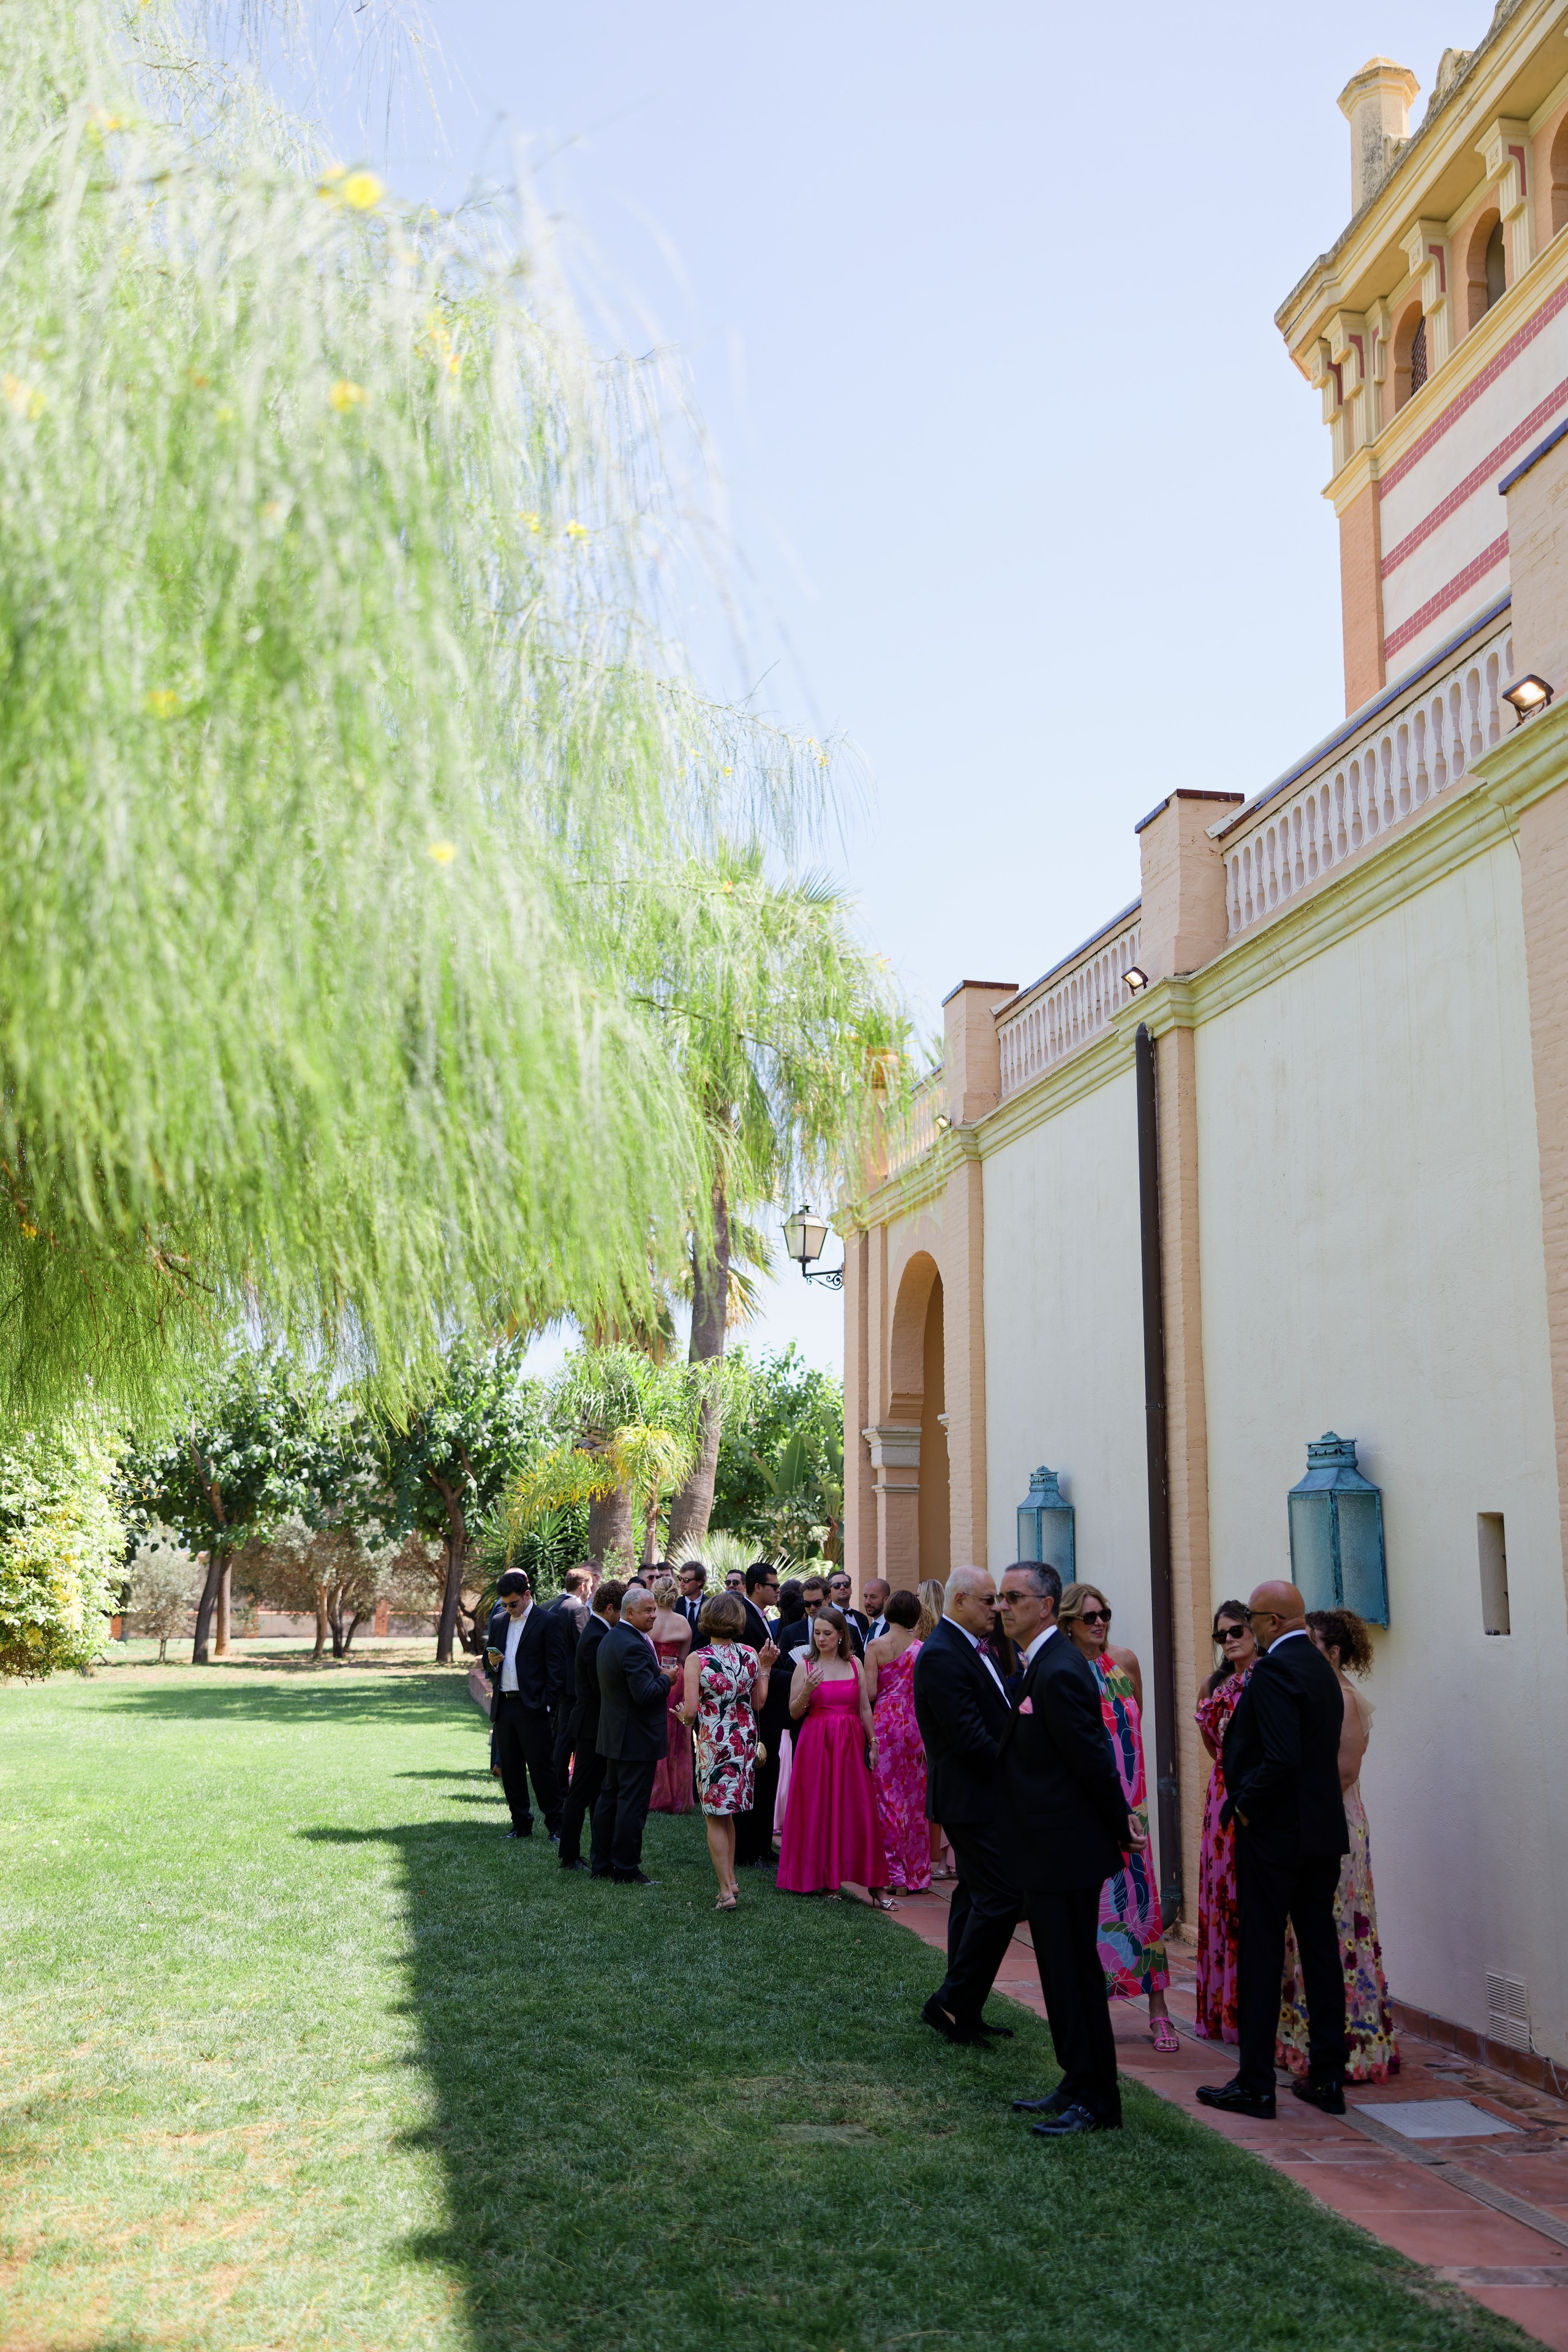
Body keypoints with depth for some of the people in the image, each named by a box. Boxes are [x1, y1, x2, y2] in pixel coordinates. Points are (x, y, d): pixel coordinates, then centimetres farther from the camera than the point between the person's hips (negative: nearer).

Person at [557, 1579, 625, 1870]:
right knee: (582, 1793, -2)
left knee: (598, 1792, 16)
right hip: (593, 1725, -10)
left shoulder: (596, 1632, 11)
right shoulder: (596, 1638, -21)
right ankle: (569, 1857, 5)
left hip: (594, 1725, 10)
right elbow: (603, 1688, -23)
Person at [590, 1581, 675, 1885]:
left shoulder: (610, 1639, 10)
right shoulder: (634, 1646, -23)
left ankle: (601, 1863, 24)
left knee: (609, 1798, 16)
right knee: (632, 1803, -2)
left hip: (614, 1735, 10)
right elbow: (646, 1694, -28)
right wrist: (665, 1679, -11)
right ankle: (626, 1869, 4)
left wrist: (657, 1675, 12)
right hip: (637, 1740, -10)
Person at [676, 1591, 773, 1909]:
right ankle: (731, 1880, 24)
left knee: (715, 1818, 5)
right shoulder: (750, 1655, -2)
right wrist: (765, 1668, 13)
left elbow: (690, 1711, -16)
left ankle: (726, 1890, 2)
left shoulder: (697, 1659, -13)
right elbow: (760, 1703, 5)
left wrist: (686, 1717, 6)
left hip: (714, 1743, -4)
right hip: (745, 1740, 4)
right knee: (727, 1813, 19)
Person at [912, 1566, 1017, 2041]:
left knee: (976, 1898, 14)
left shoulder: (965, 1648, 13)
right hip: (974, 1800, -11)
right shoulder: (942, 1656, -20)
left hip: (980, 1798, 11)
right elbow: (970, 1738, -23)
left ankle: (962, 2012, 22)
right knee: (1000, 1899, -10)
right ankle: (953, 2002, -1)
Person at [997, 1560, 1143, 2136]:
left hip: (1067, 1850, -10)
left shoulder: (1059, 1671, -22)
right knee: (1063, 1972, 17)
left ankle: (1096, 2100, 9)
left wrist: (1121, 1826, -9)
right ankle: (1078, 2086, 28)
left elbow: (1093, 1758, -20)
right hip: (1051, 1850, 10)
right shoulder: (1042, 1663, 10)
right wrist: (1119, 1822, 17)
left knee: (1075, 1972, -1)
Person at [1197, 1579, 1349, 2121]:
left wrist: (1247, 1806, -12)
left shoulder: (1274, 1670, -17)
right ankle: (1327, 2078, 17)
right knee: (1320, 1949, 12)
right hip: (1324, 1832, 9)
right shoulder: (1321, 1667, 10)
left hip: (1274, 1833, -8)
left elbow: (1282, 1759, -26)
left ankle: (1256, 2084, 5)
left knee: (1261, 1954, -1)